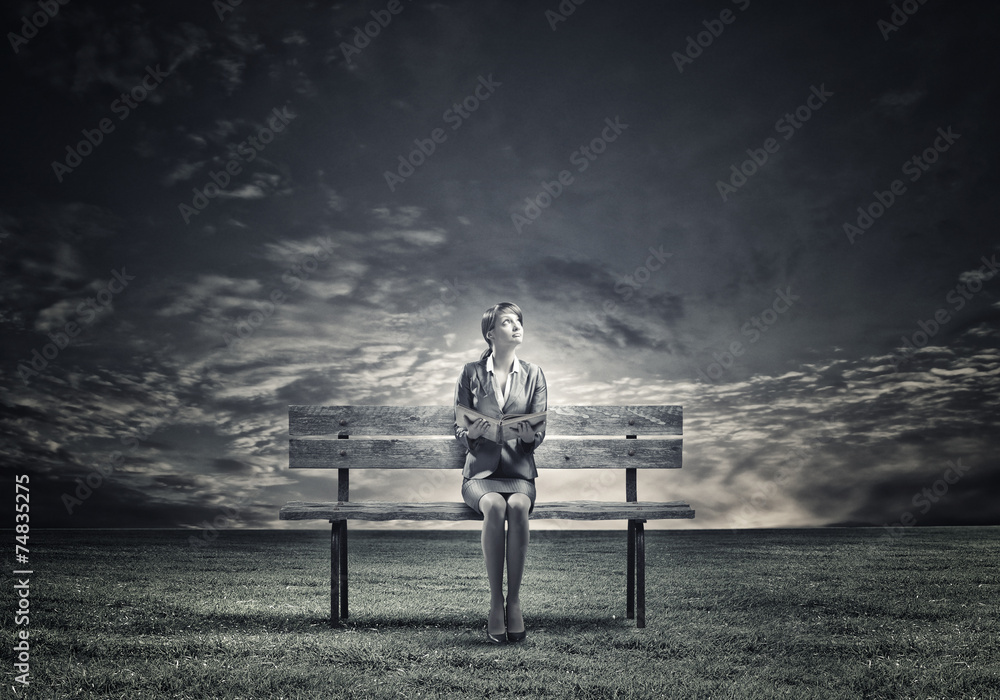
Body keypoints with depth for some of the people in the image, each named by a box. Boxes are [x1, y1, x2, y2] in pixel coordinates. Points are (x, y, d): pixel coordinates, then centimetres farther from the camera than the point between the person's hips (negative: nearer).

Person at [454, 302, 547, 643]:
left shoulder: (533, 374, 10)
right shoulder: (472, 373, 7)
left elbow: (540, 433, 8)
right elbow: (458, 430, 7)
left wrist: (530, 436, -16)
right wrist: (471, 433, -17)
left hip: (519, 469, 1)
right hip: (481, 471, -1)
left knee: (518, 506, -34)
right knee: (494, 506, -35)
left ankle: (514, 600, -27)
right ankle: (495, 601, -28)